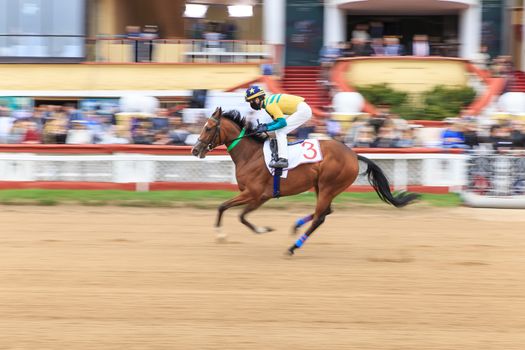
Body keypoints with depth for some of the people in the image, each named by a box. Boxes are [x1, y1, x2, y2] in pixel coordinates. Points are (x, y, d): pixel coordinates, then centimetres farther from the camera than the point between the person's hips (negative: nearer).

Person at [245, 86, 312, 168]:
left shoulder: (269, 105, -18)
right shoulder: (268, 101, 11)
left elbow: (282, 122, -22)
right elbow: (278, 120, 18)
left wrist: (267, 128, -18)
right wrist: (265, 126, 3)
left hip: (303, 110, -10)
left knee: (280, 131, -12)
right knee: (279, 130, 15)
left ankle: (283, 159, -19)